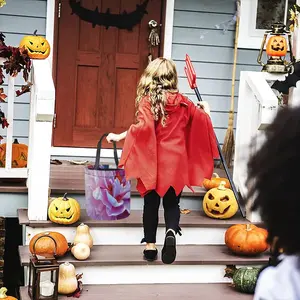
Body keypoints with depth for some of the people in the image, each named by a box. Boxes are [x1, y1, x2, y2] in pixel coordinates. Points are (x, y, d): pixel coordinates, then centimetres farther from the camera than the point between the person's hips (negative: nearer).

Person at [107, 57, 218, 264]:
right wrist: (203, 111, 34)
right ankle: (171, 231, -16)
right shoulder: (182, 102, 3)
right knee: (172, 202, 11)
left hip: (153, 161, -2)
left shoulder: (147, 101, -8)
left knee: (151, 203, 11)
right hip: (176, 161, 2)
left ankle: (150, 245, 15)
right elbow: (203, 119, 12)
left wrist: (119, 137, -16)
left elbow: (144, 126, -23)